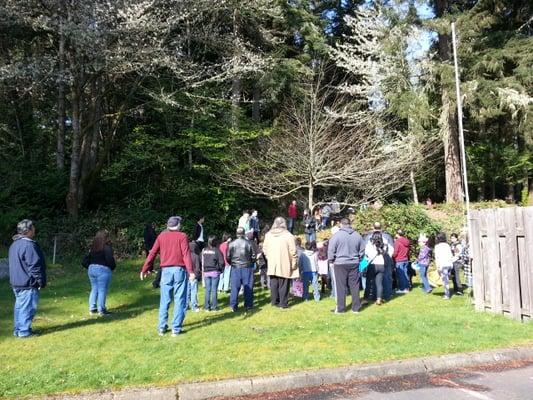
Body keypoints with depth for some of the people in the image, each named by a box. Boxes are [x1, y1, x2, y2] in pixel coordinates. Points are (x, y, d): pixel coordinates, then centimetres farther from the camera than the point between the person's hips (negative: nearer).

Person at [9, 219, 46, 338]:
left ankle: (18, 330, 22)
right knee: (28, 308, -2)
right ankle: (24, 331, 2)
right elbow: (34, 265, -20)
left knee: (20, 306, 16)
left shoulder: (14, 244, 13)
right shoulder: (29, 245, -20)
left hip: (16, 283, 10)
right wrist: (40, 280, -11)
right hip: (28, 283, -10)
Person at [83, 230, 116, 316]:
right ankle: (101, 310, 3)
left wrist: (90, 267, 16)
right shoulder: (107, 247, -11)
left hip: (91, 269, 7)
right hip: (103, 270, -7)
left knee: (94, 289, 16)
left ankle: (92, 309, 22)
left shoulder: (93, 248, 10)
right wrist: (113, 267, -3)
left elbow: (85, 261, 10)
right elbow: (110, 260, -20)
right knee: (102, 290, -1)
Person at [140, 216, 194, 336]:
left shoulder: (161, 236, 8)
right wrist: (190, 271, -18)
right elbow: (186, 254, -12)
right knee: (179, 300, 3)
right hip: (179, 270, -3)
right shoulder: (182, 236, -2)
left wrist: (144, 269, 13)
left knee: (164, 300, 12)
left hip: (166, 270, 3)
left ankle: (162, 327, 15)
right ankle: (176, 328, 3)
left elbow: (152, 253, 8)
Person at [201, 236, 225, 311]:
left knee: (207, 290, 9)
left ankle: (207, 307, 12)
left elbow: (202, 261, 3)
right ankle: (214, 306, 7)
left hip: (206, 272, 3)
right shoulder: (216, 250, -11)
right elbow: (221, 262, -11)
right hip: (215, 272, -3)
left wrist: (203, 270, 14)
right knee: (214, 290, 3)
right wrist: (220, 270, 4)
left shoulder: (204, 250, -1)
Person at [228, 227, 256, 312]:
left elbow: (228, 257, 1)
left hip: (235, 268, 1)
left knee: (235, 287, 7)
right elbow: (253, 256, -3)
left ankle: (234, 306, 9)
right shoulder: (249, 243, -7)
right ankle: (248, 306, 11)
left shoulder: (232, 244, -4)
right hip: (247, 268, -1)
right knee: (248, 287, 7)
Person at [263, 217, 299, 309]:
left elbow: (265, 249, 9)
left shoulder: (268, 235, 3)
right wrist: (294, 263, 0)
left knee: (274, 283, 12)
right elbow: (293, 252, -10)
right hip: (284, 265, -4)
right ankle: (283, 303, 9)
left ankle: (274, 301, 18)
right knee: (283, 284, 4)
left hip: (272, 264, 4)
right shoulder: (288, 236, -11)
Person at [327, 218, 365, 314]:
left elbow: (331, 249, -9)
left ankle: (340, 308, 7)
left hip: (340, 264, -3)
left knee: (341, 287, 3)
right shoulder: (357, 235, 3)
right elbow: (362, 249, 11)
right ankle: (356, 307, 17)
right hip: (354, 264, 4)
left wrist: (331, 260, 4)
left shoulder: (337, 235, -10)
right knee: (354, 286, 10)